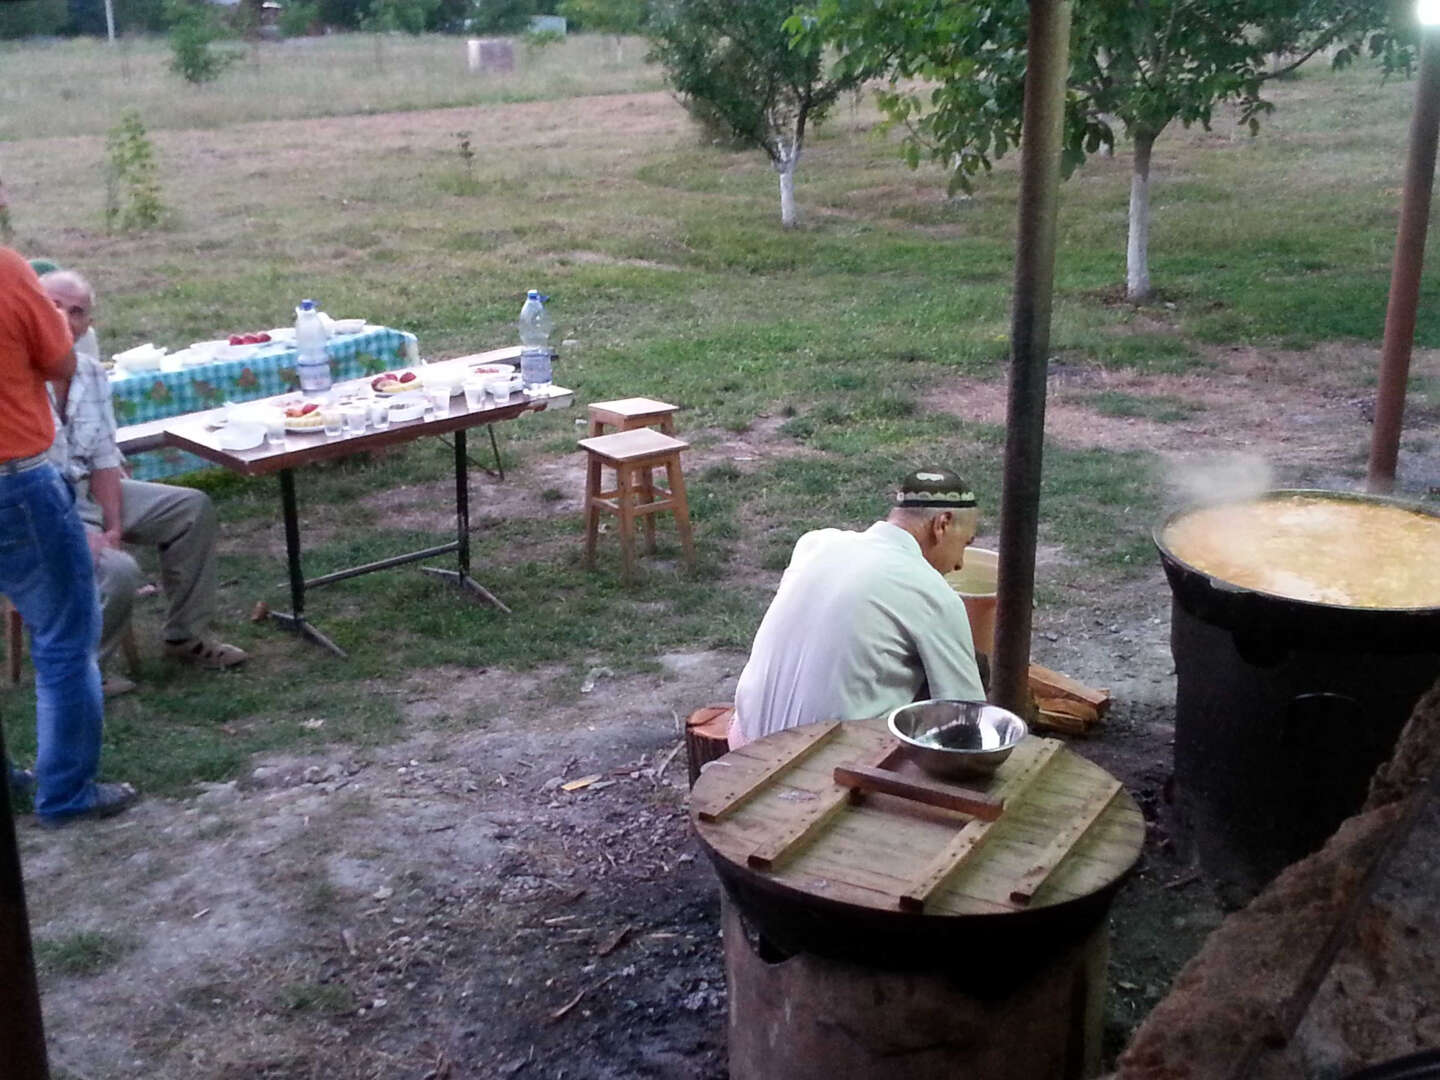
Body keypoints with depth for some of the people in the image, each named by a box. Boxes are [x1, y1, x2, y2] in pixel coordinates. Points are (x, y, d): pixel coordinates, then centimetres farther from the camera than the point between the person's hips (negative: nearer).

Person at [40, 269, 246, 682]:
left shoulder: (91, 373, 2)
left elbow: (104, 458, 3)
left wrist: (114, 526, -9)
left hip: (88, 491, 8)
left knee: (193, 508, 5)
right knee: (117, 570, -30)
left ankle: (186, 636, 13)